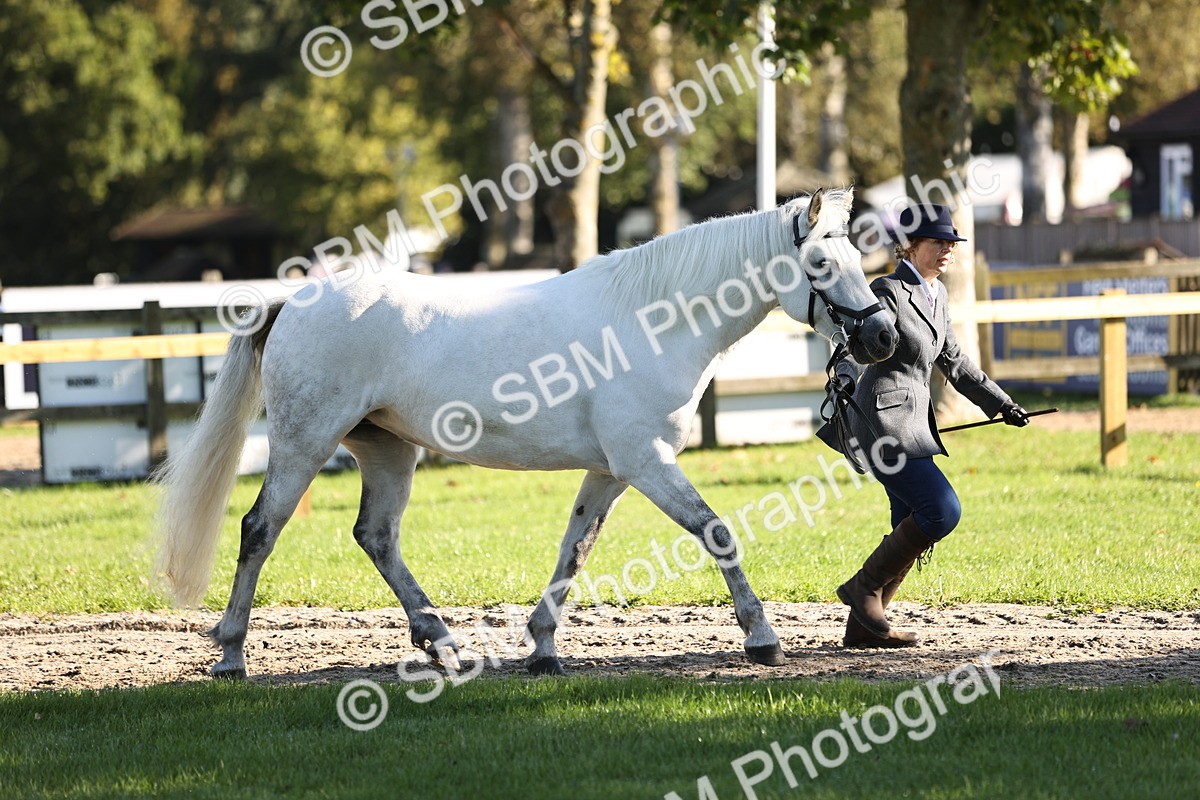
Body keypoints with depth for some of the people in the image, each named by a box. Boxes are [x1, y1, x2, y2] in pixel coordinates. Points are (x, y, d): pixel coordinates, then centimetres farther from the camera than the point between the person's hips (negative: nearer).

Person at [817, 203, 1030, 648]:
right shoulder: (889, 293, -12)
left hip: (914, 423, 9)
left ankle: (862, 626, 15)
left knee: (913, 529, 9)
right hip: (884, 419, -9)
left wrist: (1000, 404, 29)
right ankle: (865, 585, -3)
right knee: (942, 511, -17)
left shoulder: (936, 295, 15)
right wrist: (845, 377, -47)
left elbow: (952, 361, 26)